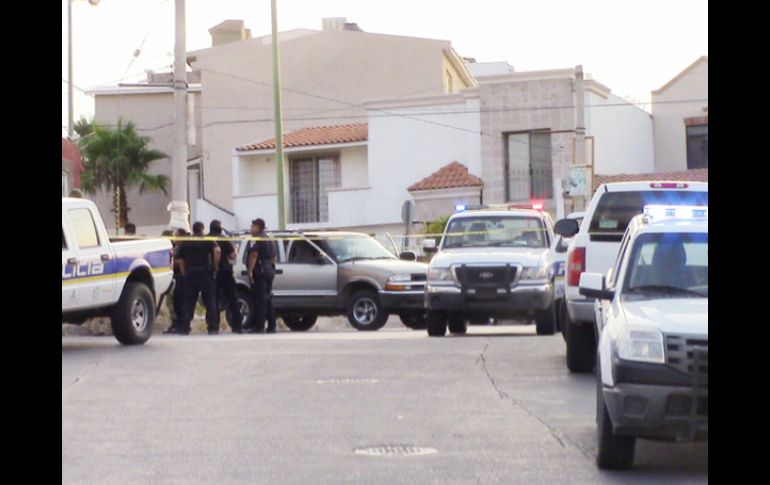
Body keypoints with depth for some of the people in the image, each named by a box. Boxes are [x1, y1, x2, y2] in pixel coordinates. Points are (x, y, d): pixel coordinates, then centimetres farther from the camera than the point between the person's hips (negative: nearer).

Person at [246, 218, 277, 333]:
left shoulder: (256, 239, -8)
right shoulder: (268, 239, 20)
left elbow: (253, 255, -19)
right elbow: (273, 256, 24)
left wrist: (250, 271, -21)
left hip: (259, 271, -9)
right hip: (269, 270, 9)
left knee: (260, 299, -10)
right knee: (268, 298, 10)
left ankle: (259, 326, -14)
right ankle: (271, 326, 9)